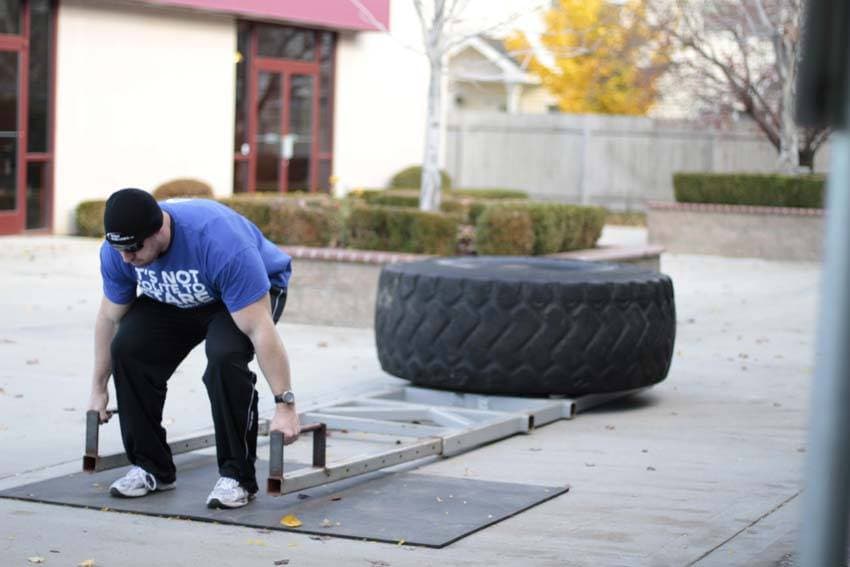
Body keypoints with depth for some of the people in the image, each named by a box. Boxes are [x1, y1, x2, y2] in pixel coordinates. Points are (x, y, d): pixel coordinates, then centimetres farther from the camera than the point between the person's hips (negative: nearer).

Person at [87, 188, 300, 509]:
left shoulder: (219, 244, -42)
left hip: (252, 292, -5)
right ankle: (152, 468, -2)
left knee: (224, 357, -33)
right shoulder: (117, 250, -23)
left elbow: (260, 330, -39)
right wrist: (98, 389, 0)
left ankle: (237, 476, -18)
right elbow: (109, 317, -6)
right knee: (127, 349, -17)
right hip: (174, 299, 5)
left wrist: (285, 405, -38)